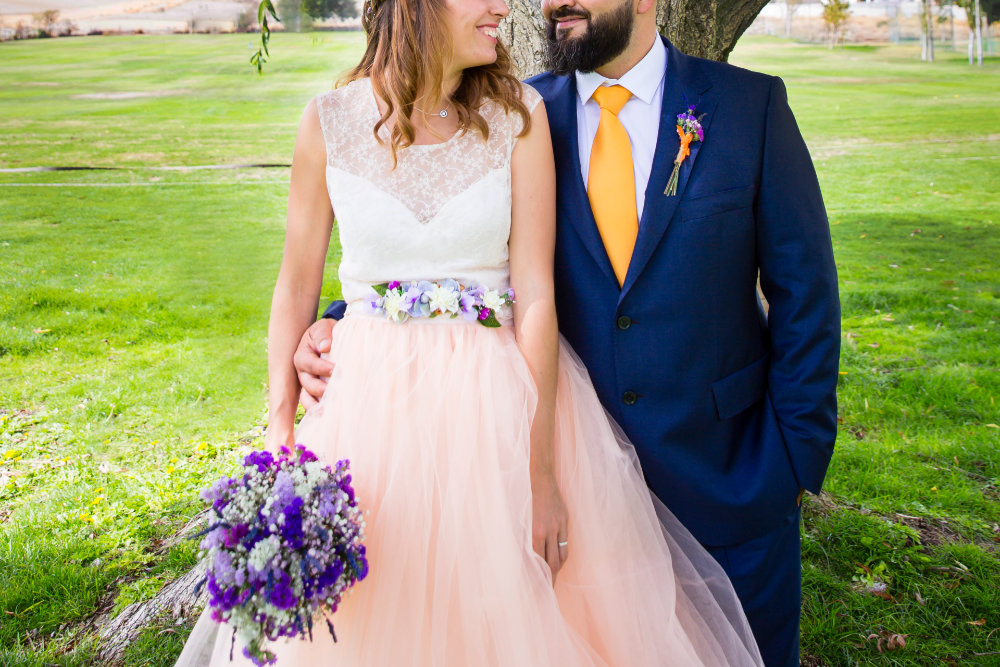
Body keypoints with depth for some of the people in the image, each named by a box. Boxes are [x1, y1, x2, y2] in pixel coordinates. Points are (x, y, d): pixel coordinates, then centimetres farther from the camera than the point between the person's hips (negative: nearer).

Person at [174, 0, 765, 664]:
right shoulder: (330, 120, -3)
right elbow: (297, 286, 2)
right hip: (371, 403, 1)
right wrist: (281, 432, -5)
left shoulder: (519, 114, -6)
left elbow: (537, 292, -11)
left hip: (503, 399, 0)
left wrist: (542, 469, -14)